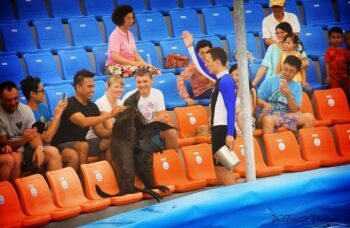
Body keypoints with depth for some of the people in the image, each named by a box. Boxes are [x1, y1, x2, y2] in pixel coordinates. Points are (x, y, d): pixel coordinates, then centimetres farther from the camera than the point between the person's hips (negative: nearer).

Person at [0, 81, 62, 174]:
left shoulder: (26, 110, 1)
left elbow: (35, 135, -2)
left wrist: (39, 148, -25)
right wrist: (24, 139, -31)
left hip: (24, 150, 5)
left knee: (53, 152, -16)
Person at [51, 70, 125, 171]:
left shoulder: (92, 106, 6)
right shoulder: (69, 104, -18)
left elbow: (100, 131, 3)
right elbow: (84, 122, -34)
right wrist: (110, 114, -36)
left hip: (81, 144, 7)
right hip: (63, 145, -7)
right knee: (83, 146, -37)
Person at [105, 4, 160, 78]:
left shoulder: (130, 34, 16)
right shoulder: (115, 35, -8)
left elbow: (135, 54, 15)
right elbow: (115, 57, -18)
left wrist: (144, 64, -3)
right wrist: (135, 63, -23)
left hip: (130, 65, 7)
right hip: (116, 67, -7)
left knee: (155, 71, -18)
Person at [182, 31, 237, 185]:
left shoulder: (226, 81, -17)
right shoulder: (220, 79, 11)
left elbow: (231, 110, -22)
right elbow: (201, 68, 26)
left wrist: (230, 134, -26)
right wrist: (190, 47, 26)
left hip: (224, 130, -10)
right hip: (219, 129, 10)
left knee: (221, 167, -8)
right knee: (221, 168, 11)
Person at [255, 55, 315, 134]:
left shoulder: (297, 87, 9)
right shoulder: (270, 81, 1)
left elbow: (295, 110, 1)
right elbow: (257, 99, -1)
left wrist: (288, 94, -15)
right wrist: (265, 104, -23)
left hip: (287, 115, 3)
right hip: (269, 114, -3)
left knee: (309, 117, -18)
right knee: (269, 120, -40)